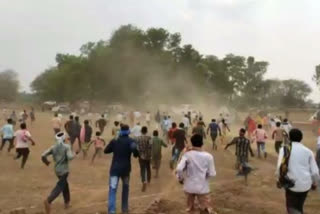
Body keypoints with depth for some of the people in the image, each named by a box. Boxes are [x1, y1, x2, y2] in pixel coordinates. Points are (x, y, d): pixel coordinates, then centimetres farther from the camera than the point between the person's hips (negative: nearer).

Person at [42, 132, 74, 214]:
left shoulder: (53, 147, 1)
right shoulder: (67, 147, -12)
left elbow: (43, 156, -5)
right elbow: (70, 157, -23)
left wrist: (46, 162, 15)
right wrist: (72, 154, 0)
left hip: (57, 170, 6)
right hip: (64, 170, -6)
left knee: (65, 184, 23)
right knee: (59, 187, -10)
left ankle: (67, 203, 29)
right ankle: (48, 201, -32)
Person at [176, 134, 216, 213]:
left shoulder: (187, 155, -10)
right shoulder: (208, 156, -11)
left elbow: (179, 169, -20)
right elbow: (212, 174, -9)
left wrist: (180, 179, -2)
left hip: (189, 186, 2)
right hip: (203, 187, -1)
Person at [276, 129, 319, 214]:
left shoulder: (285, 149, -3)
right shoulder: (308, 151, 4)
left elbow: (280, 167, -13)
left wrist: (281, 179, 5)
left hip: (292, 184, -3)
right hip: (306, 184, 3)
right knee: (299, 206, 25)